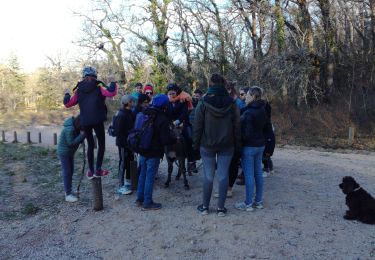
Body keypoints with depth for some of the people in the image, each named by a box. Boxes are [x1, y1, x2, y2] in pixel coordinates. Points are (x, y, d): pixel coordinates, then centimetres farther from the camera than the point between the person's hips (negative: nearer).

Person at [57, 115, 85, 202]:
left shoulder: (75, 127, -2)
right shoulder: (70, 129, -29)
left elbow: (78, 140, 2)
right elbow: (71, 143, -27)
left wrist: (82, 135, -17)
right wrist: (82, 135, -29)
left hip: (70, 152, 9)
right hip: (64, 152, -9)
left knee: (71, 171, 15)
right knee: (67, 172, -5)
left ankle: (68, 191, 28)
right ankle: (68, 195, 1)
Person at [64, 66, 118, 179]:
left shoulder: (79, 90, 8)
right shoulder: (98, 87, -1)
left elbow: (68, 103, 10)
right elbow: (111, 93, -16)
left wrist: (66, 94, 30)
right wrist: (113, 83, 1)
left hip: (85, 122, 3)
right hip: (97, 121, -3)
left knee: (90, 145, 15)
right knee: (101, 144, 8)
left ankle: (91, 171, 16)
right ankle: (98, 170, 0)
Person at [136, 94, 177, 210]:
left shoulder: (145, 113, 3)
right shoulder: (162, 119, -18)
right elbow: (166, 139, -18)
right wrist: (175, 138, -1)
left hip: (142, 151, 7)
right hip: (154, 153, -7)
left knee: (143, 174, 17)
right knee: (150, 177, 2)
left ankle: (140, 199, 28)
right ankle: (147, 203, 11)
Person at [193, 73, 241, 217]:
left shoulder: (203, 103, -8)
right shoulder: (231, 104, -2)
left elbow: (197, 126, -5)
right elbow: (237, 126, 2)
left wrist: (195, 143, 5)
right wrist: (237, 145, 9)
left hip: (207, 146, -1)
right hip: (227, 146, 1)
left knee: (208, 176, 7)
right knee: (223, 175, 6)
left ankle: (205, 207, 19)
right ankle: (221, 208, 13)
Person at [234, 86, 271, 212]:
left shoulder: (248, 112, -18)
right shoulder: (263, 110, 8)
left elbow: (246, 132, -19)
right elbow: (266, 128, 17)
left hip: (249, 146, -8)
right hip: (260, 145, 9)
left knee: (249, 174, -2)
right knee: (258, 173, 13)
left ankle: (248, 203, 6)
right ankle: (259, 201, 22)